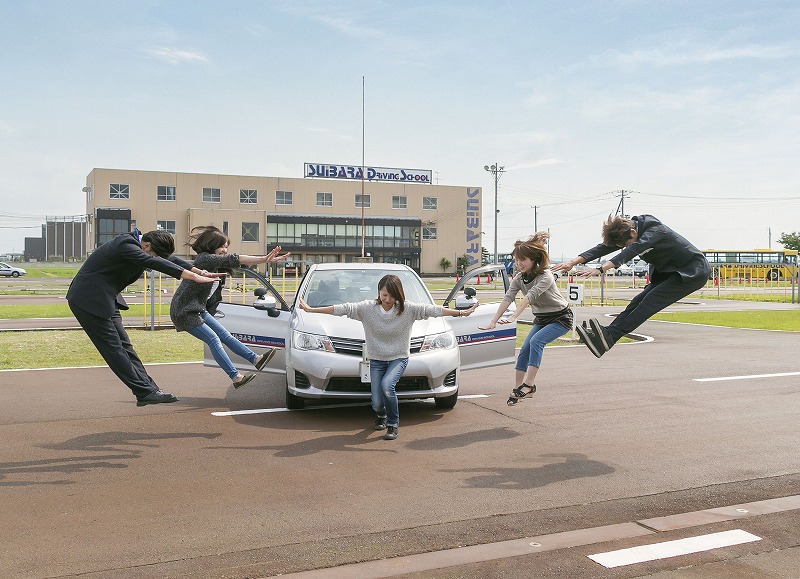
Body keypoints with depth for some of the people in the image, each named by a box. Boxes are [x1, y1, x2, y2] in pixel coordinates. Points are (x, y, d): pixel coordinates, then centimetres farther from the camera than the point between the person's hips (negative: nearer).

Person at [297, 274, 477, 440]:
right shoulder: (367, 308, -9)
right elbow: (343, 309, -13)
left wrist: (460, 312, -22)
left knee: (387, 385, -30)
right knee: (377, 404, -5)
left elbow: (431, 310, -15)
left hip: (399, 358, -1)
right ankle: (382, 415, 36)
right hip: (376, 360, 2)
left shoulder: (408, 309, -10)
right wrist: (311, 310, -18)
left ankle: (393, 424, -5)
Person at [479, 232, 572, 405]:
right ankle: (517, 388, 3)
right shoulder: (519, 278, -7)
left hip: (561, 318, -7)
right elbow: (508, 298, -19)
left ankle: (529, 384, -26)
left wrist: (513, 317, -53)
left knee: (536, 341, -27)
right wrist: (493, 321, -32)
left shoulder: (545, 276, -27)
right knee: (524, 351, -4)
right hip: (541, 319, 7)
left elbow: (530, 296, -41)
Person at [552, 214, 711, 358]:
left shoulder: (655, 229, -28)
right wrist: (573, 262, -20)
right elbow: (603, 248, -9)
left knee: (651, 300, -24)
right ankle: (606, 335, -21)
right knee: (639, 301, -9)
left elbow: (632, 251, -42)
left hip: (695, 272, -9)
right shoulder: (627, 232, -3)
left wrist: (601, 269, -54)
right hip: (669, 272, 9)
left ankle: (610, 335, -35)